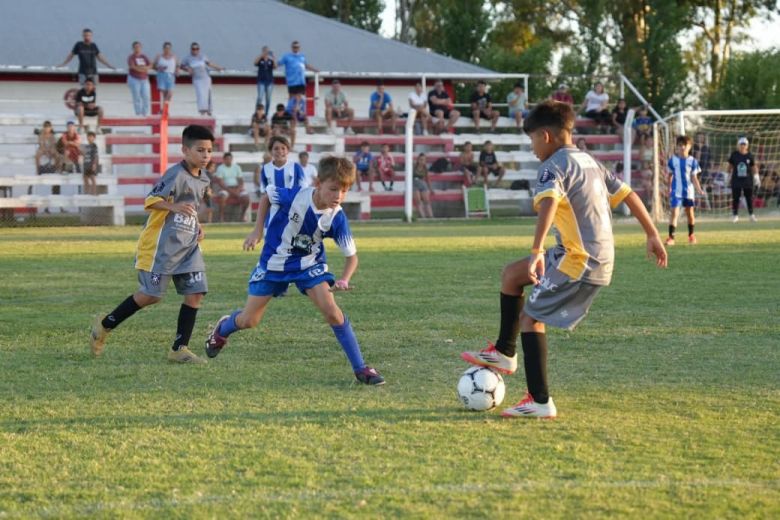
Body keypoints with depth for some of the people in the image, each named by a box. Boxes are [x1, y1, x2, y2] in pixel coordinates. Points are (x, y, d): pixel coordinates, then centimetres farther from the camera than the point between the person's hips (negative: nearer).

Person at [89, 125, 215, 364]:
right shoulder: (176, 174, -15)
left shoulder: (203, 180, 12)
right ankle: (105, 324, 14)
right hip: (162, 244, -8)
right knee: (151, 295, -6)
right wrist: (174, 207, -34)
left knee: (195, 293, -4)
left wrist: (197, 225, 12)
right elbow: (150, 200, -18)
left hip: (188, 245, 8)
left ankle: (179, 349, 2)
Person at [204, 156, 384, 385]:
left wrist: (344, 279, -31)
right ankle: (222, 329, 43)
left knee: (331, 310, -20)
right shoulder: (293, 197, -28)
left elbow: (351, 255, -12)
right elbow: (268, 193, -5)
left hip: (309, 264, 1)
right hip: (273, 263, -1)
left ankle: (360, 369, -12)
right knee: (249, 321, 5)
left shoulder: (337, 218, -22)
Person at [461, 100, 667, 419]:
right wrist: (652, 235, 23)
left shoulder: (553, 166, -11)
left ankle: (540, 402, -4)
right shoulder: (589, 162, 17)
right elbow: (628, 194, 19)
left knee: (530, 317, -1)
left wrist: (537, 252, -39)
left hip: (579, 261, -9)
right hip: (599, 257, 9)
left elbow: (549, 203, -29)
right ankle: (504, 353, 27)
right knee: (512, 274, 19)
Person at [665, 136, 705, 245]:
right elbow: (670, 176, 9)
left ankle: (691, 235, 31)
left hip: (689, 191, 1)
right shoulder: (673, 161, -2)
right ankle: (671, 237, -13)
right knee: (674, 212, -12)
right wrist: (669, 189, 10)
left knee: (690, 213, 13)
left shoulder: (692, 161, -2)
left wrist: (699, 189, -13)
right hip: (676, 191, -1)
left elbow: (694, 178, 0)